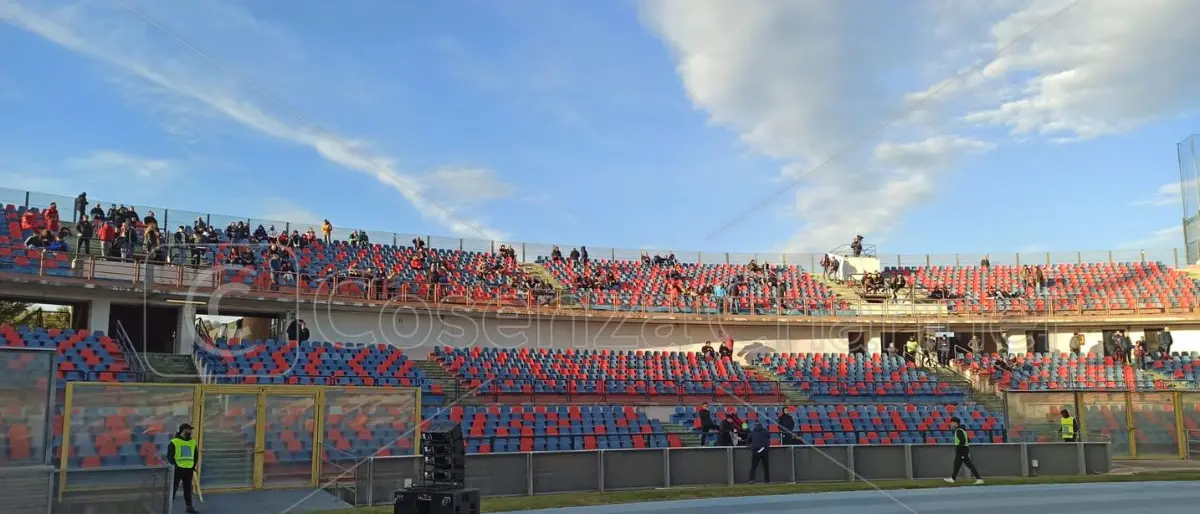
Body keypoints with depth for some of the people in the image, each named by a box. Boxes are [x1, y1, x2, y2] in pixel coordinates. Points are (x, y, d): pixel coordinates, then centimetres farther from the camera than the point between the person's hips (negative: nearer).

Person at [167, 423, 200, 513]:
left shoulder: (193, 442, 10)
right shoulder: (174, 441, -7)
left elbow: (196, 455, 17)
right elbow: (169, 456, -8)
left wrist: (194, 466, 10)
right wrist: (174, 466, -13)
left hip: (189, 469, 5)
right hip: (178, 469, -5)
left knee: (188, 489, 11)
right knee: (173, 488, 0)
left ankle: (189, 507, 17)